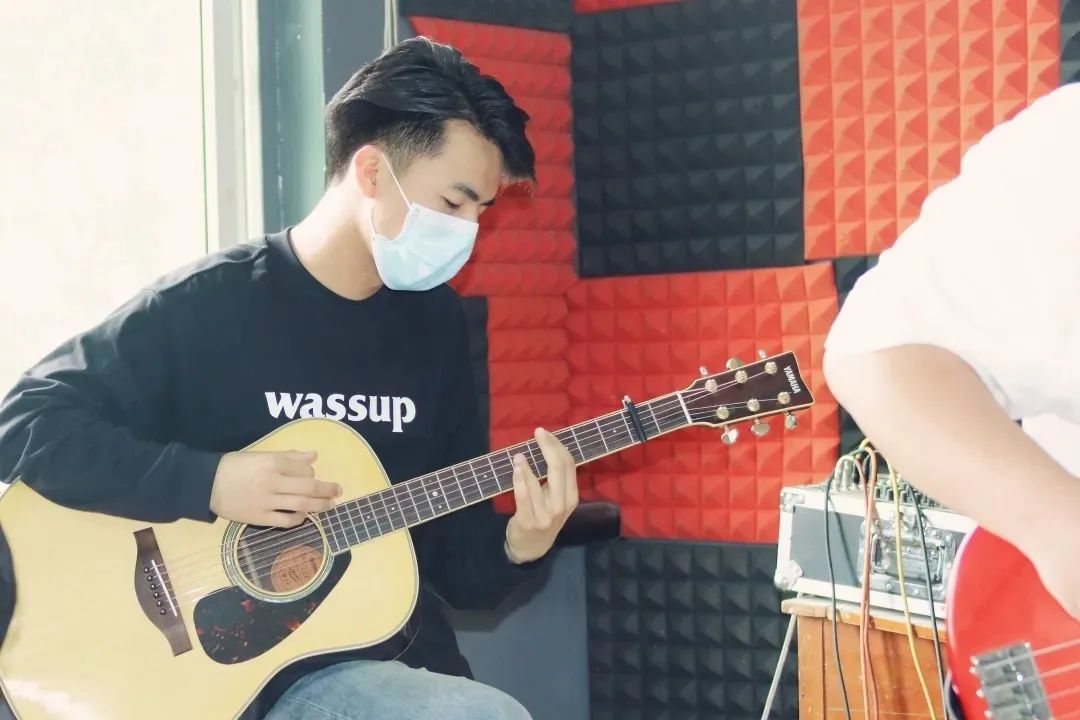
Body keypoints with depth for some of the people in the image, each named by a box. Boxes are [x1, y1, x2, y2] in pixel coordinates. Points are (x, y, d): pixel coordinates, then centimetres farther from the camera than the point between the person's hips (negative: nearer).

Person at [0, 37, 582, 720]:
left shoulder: (436, 321, 9)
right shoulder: (208, 304, -8)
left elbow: (453, 548, 13)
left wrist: (517, 546, -9)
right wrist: (208, 481, -19)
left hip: (401, 659, 5)